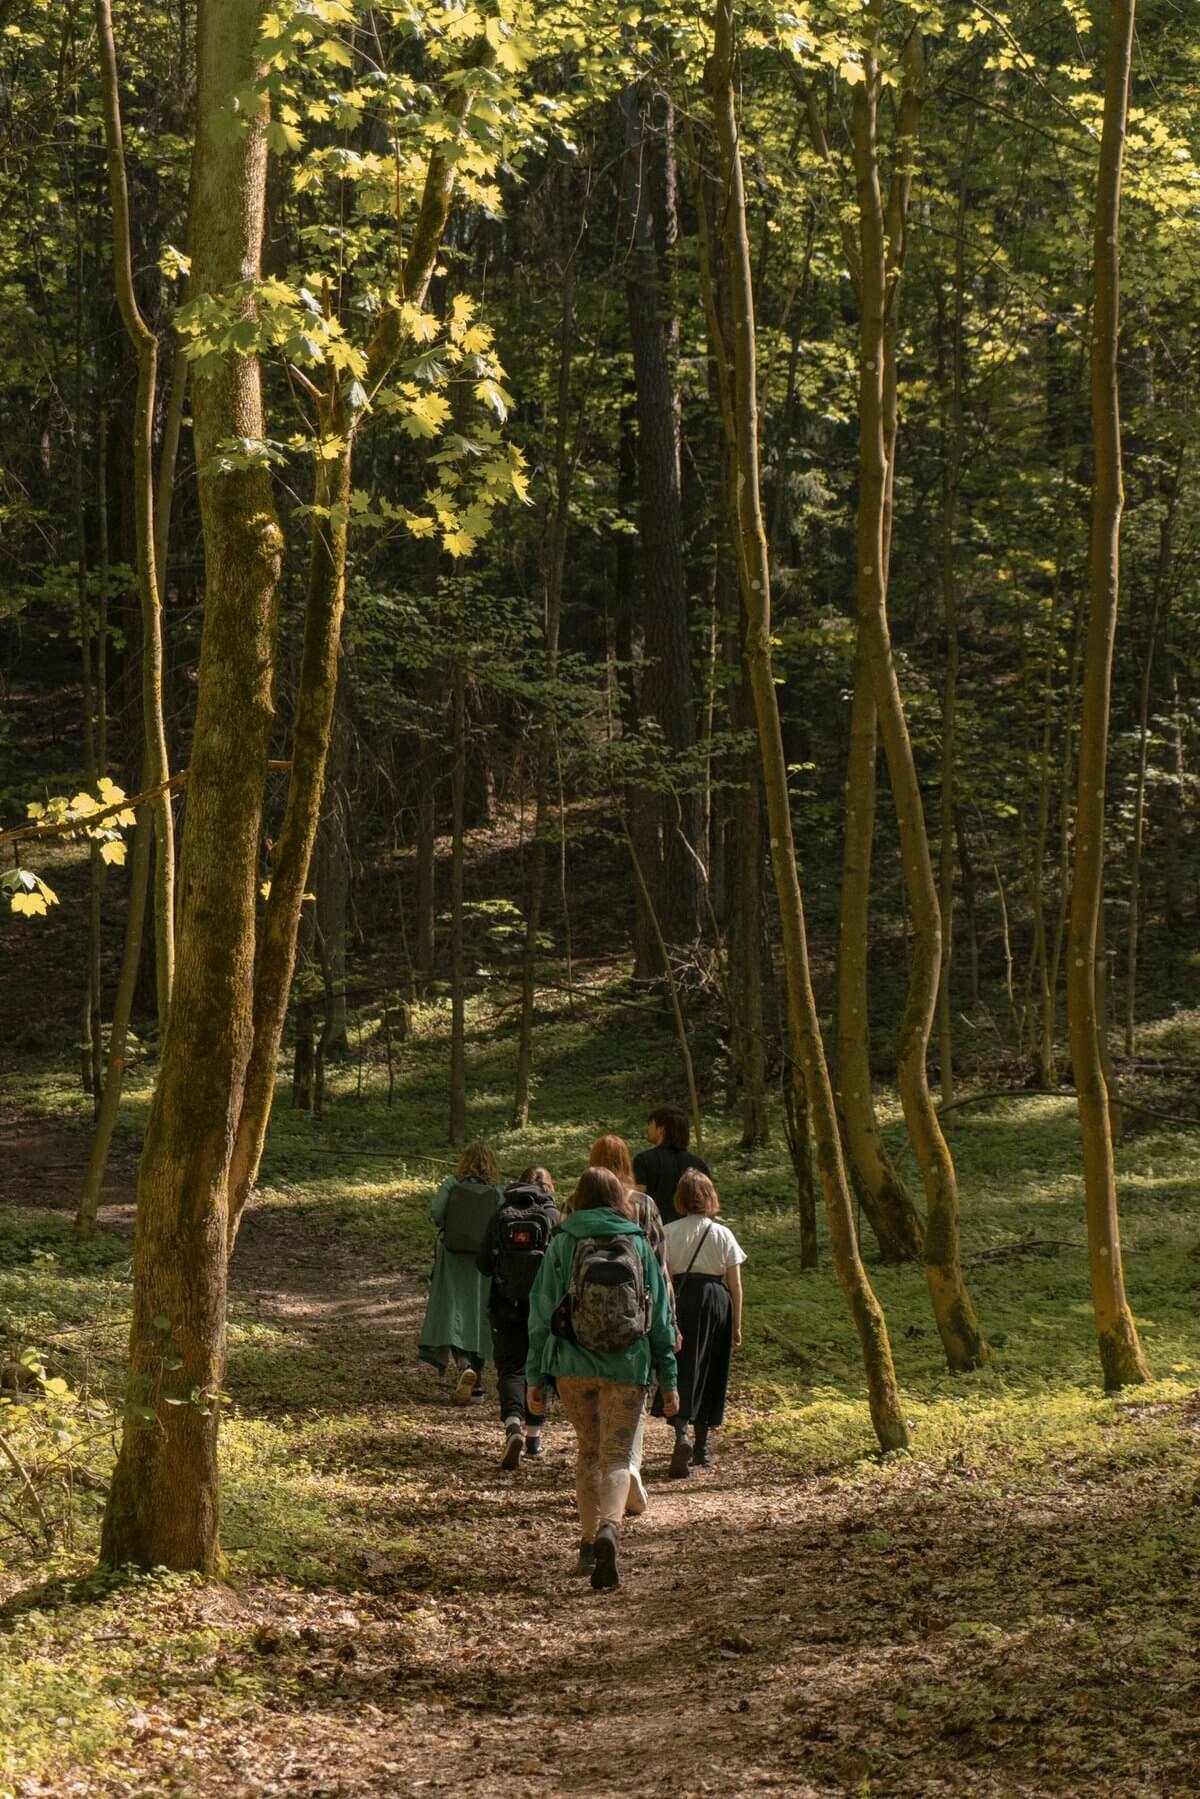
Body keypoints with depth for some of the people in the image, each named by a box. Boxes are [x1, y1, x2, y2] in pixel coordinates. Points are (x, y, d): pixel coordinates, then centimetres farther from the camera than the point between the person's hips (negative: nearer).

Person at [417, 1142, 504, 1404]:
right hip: (484, 1262, 1)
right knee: (479, 1317, 10)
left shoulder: (451, 1184, -4)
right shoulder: (496, 1193, -4)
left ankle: (464, 1366, -24)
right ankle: (476, 1381, 13)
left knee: (451, 1314, 0)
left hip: (452, 1258, -1)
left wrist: (448, 1227, 5)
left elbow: (435, 1210, -14)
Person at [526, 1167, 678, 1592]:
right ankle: (608, 1529, -23)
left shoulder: (562, 1244, -1)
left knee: (588, 1451, 19)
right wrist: (668, 1380, 9)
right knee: (617, 1457, 3)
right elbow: (661, 1318, 4)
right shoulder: (638, 1246, 3)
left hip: (573, 1366, 0)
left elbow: (541, 1313, 0)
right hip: (628, 1368, 0)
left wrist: (535, 1377, 6)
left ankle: (588, 1544, 19)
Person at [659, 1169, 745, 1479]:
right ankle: (701, 1448, 20)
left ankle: (681, 1435, -23)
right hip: (716, 1302, 1)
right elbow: (735, 1284, 3)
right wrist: (737, 1325, 11)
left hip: (681, 1300, -1)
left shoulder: (669, 1233, -2)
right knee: (710, 1373, 12)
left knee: (682, 1371, 0)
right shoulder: (723, 1234, 1)